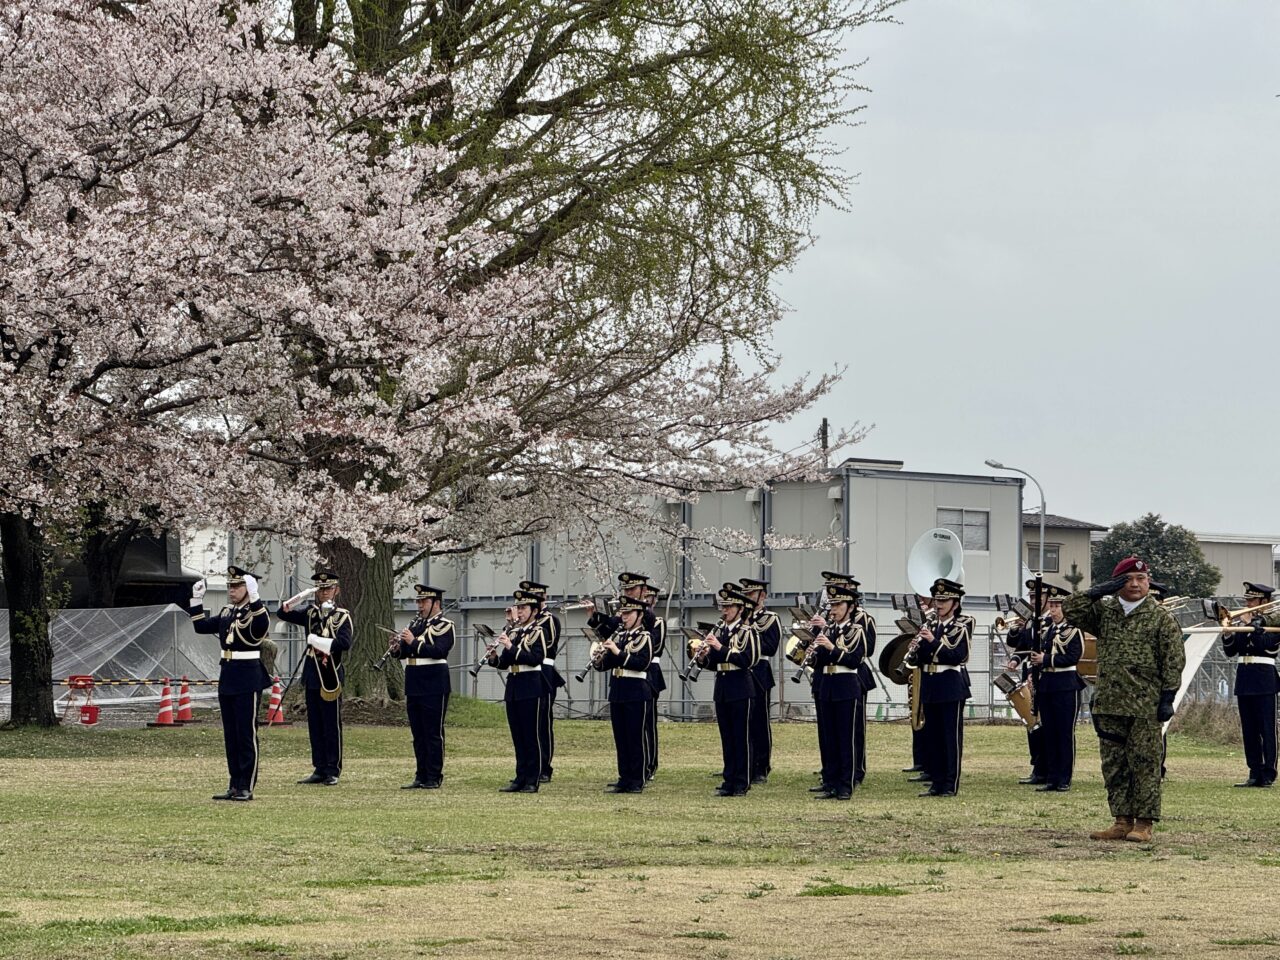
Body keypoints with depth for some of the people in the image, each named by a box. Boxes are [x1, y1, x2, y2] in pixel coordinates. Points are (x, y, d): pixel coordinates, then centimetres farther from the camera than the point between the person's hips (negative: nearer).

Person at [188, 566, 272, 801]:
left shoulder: (255, 612, -9)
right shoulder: (226, 613, 13)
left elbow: (262, 625, -32)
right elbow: (201, 626, 18)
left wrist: (254, 596, -40)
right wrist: (197, 600, 12)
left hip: (248, 682, -8)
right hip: (227, 681, 8)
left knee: (247, 735, -3)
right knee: (230, 736, 11)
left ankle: (246, 788, 0)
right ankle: (234, 786, 16)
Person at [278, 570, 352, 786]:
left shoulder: (342, 615, -4)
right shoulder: (311, 612, 11)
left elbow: (345, 643, -17)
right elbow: (284, 615, 9)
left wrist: (318, 641, -21)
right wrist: (286, 608, -13)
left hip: (330, 676, -6)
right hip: (312, 674, 6)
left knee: (332, 726, -2)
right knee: (315, 726, 9)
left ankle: (333, 772, 3)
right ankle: (320, 770, 14)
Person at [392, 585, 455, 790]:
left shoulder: (444, 626, -5)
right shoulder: (414, 624, 16)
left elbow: (439, 650, -20)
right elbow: (405, 653, 16)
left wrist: (414, 642, -24)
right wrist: (397, 649, -7)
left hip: (434, 686, -7)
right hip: (414, 685, 7)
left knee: (433, 733, -3)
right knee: (418, 734, 9)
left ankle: (434, 778, 0)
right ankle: (421, 777, 14)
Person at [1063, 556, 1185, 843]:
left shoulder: (1161, 618, -1)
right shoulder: (1104, 611, 10)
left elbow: (1174, 660, -3)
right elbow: (1070, 610, 2)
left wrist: (1168, 698, -9)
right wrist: (1099, 591, -7)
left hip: (1145, 707, -5)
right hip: (1109, 703, 5)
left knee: (1144, 764, -2)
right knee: (1114, 765, 7)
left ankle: (1144, 824, 2)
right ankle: (1122, 822, 14)